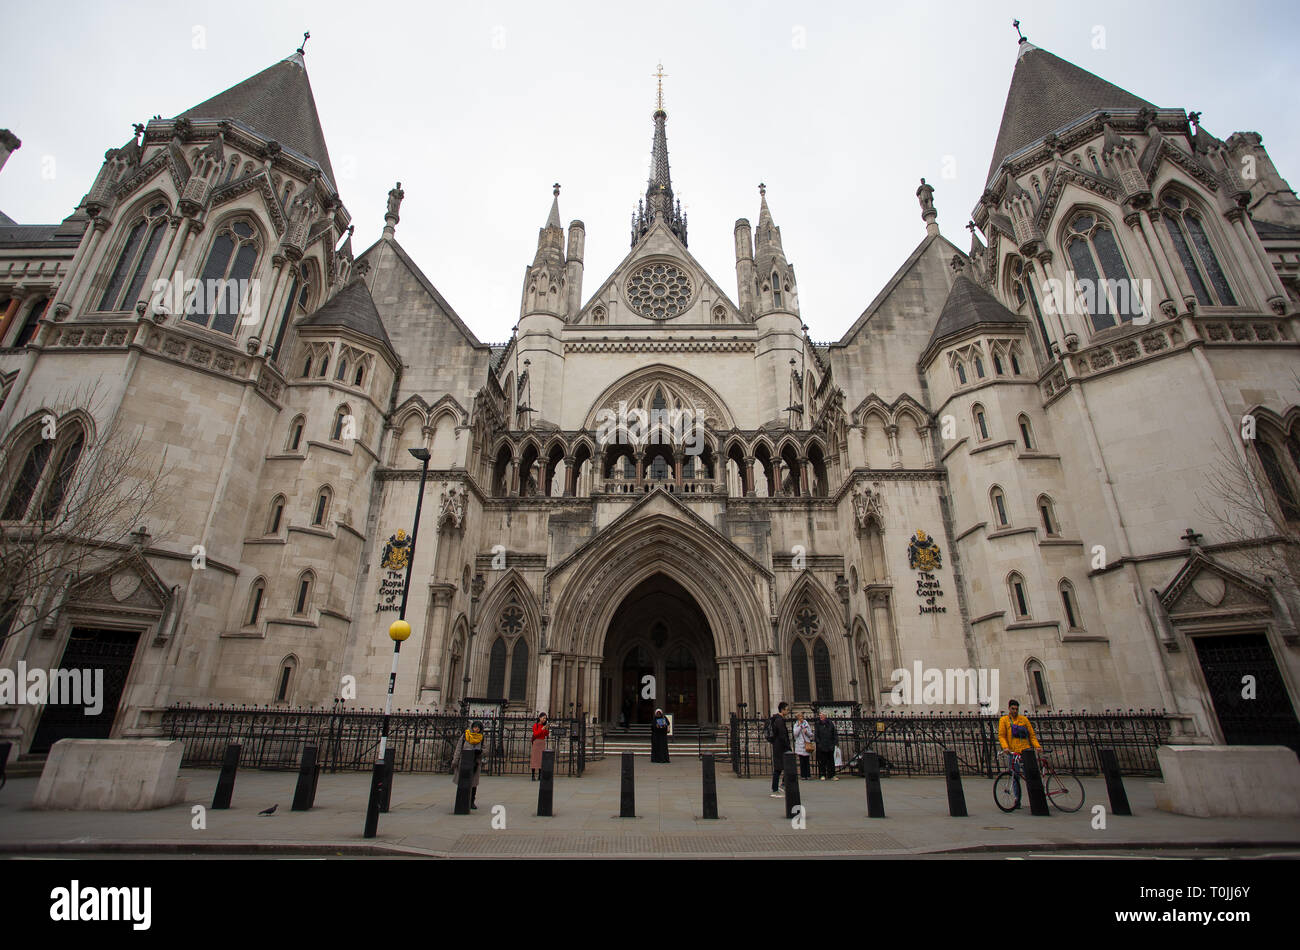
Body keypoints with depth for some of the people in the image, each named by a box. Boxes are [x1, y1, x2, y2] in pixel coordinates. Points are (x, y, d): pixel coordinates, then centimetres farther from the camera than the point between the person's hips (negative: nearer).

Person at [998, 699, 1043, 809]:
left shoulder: (1024, 719, 13)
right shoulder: (1004, 720, 8)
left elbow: (1032, 734, 14)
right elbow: (1001, 736, 1)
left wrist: (1037, 746, -2)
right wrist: (1005, 747, -14)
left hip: (1026, 750, 1)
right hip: (1013, 752, -1)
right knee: (1015, 776, 1)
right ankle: (1017, 801, 8)